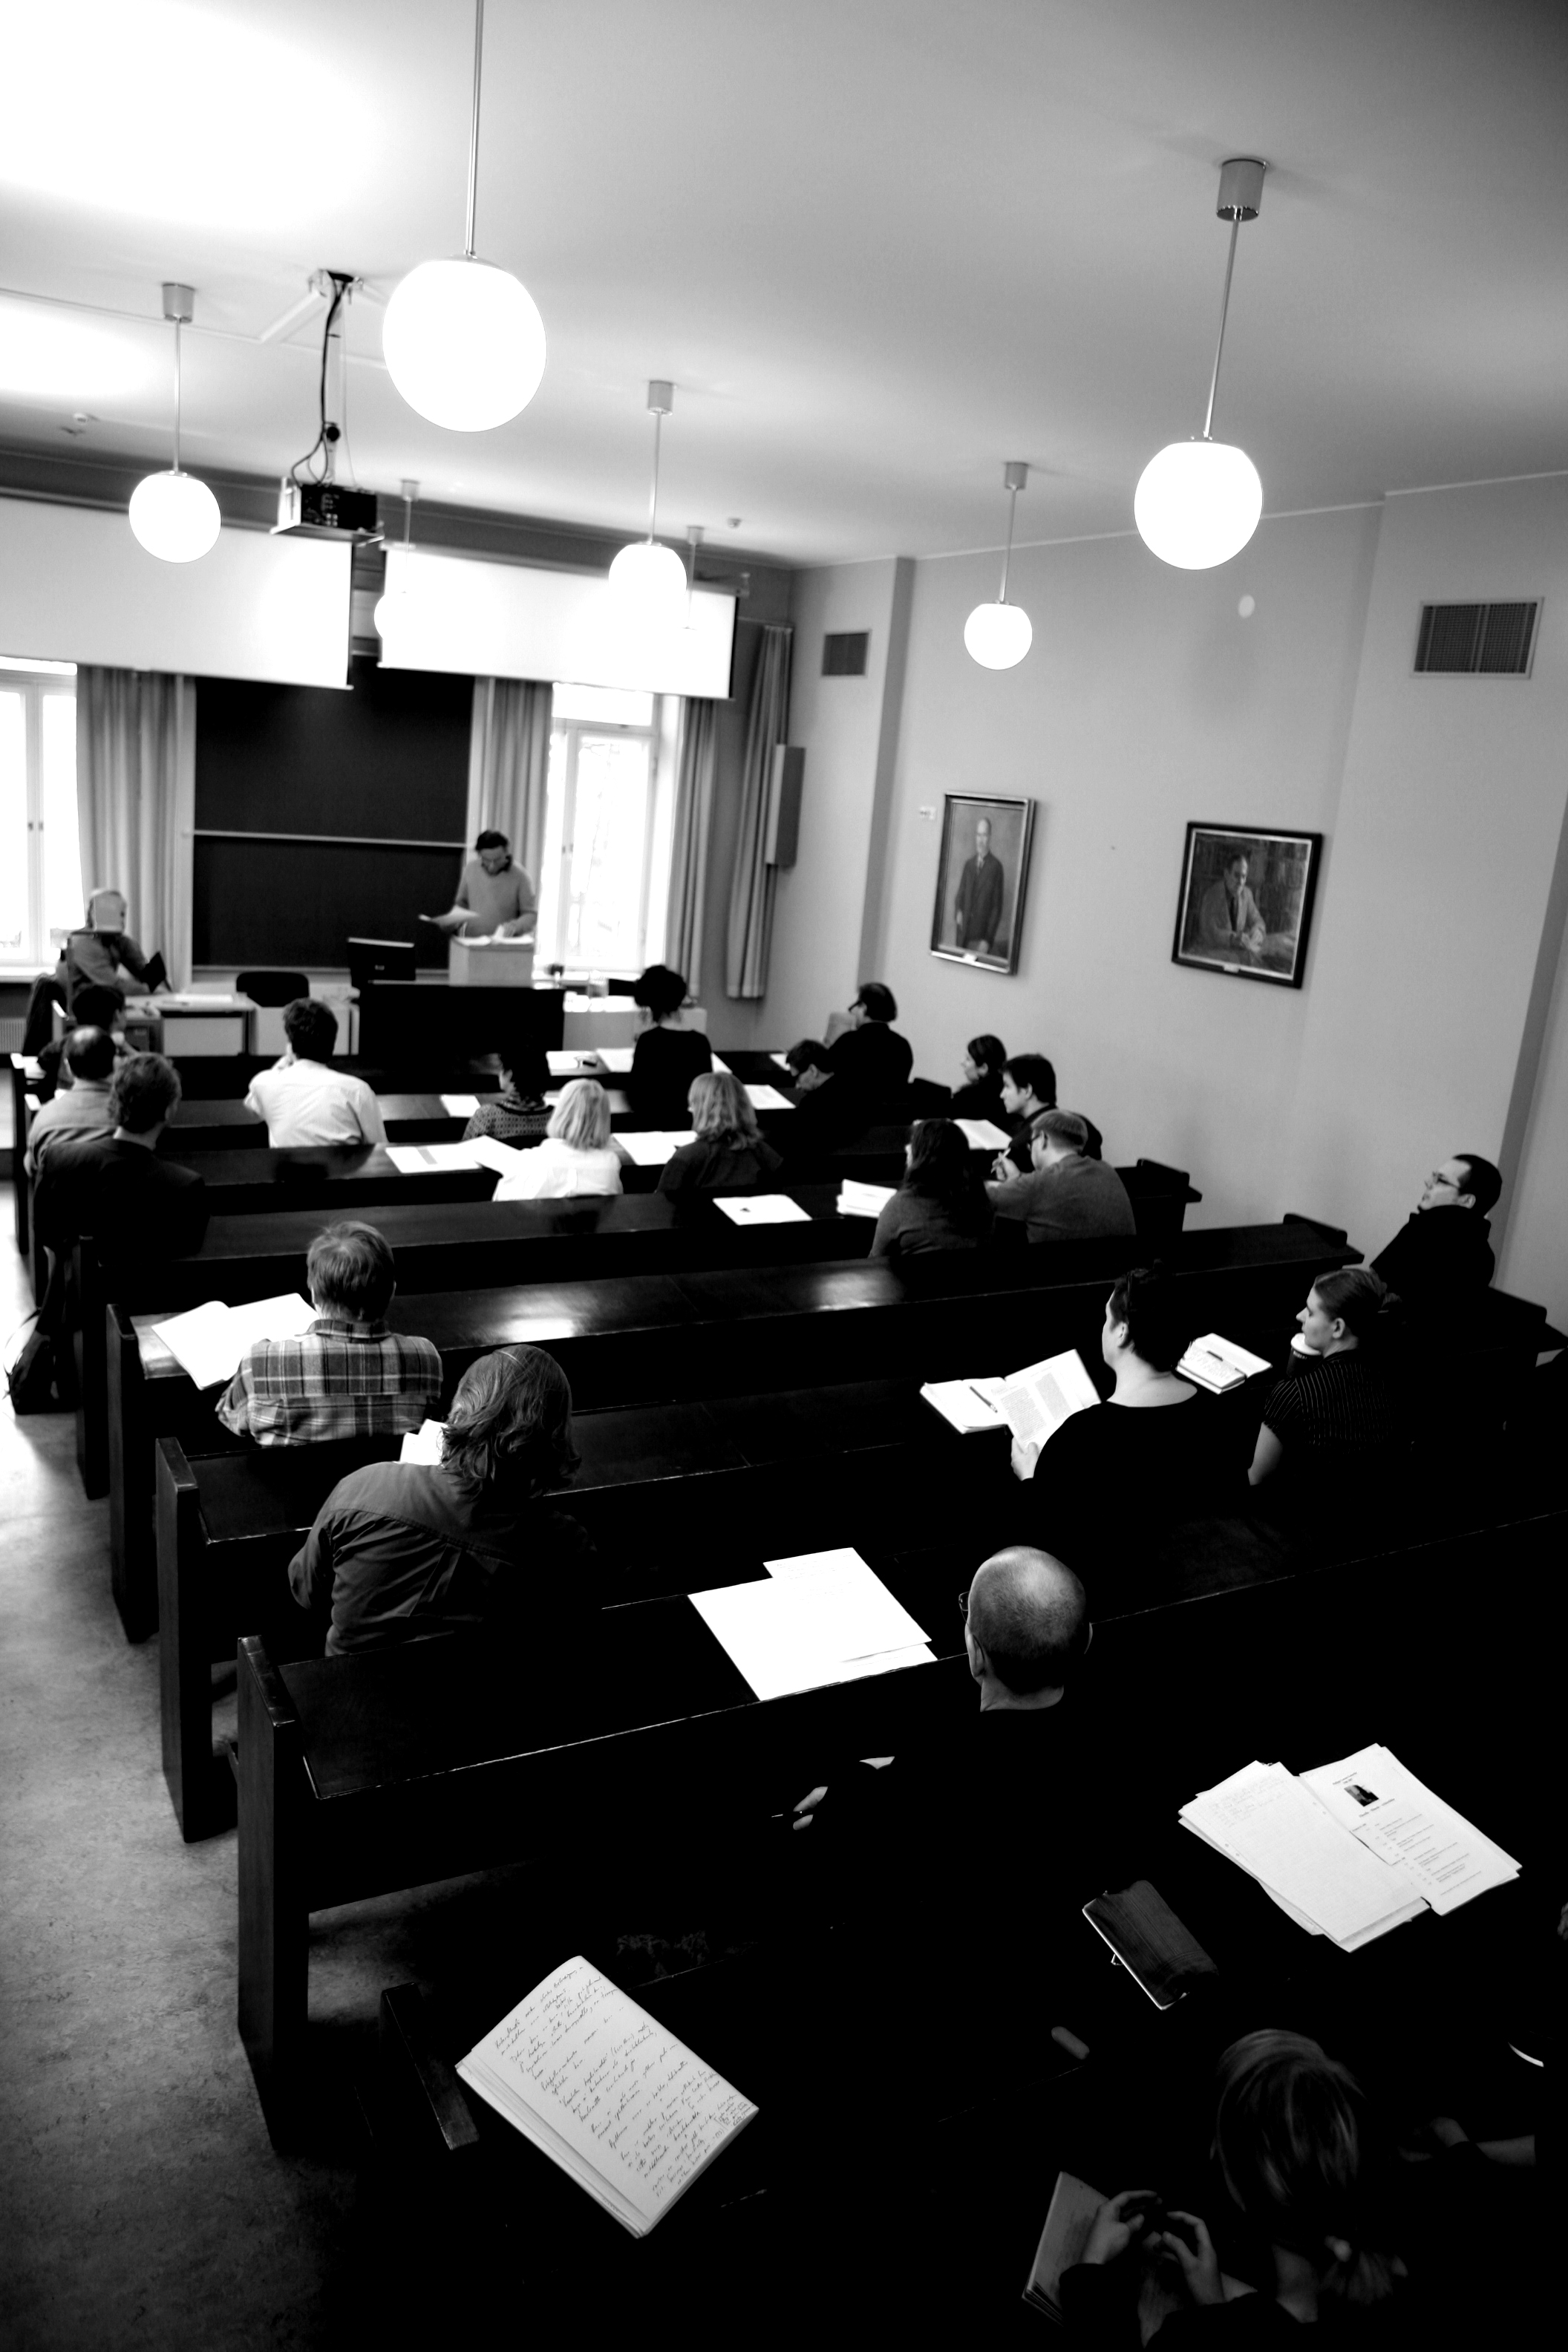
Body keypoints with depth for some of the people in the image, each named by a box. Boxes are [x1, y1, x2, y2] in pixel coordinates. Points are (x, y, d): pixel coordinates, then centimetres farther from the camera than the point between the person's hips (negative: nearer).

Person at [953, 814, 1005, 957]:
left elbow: (997, 906, -6)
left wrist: (988, 940, -13)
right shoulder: (968, 863, 13)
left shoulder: (996, 866, -4)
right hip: (963, 934, 5)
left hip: (981, 936, -5)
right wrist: (958, 912, -3)